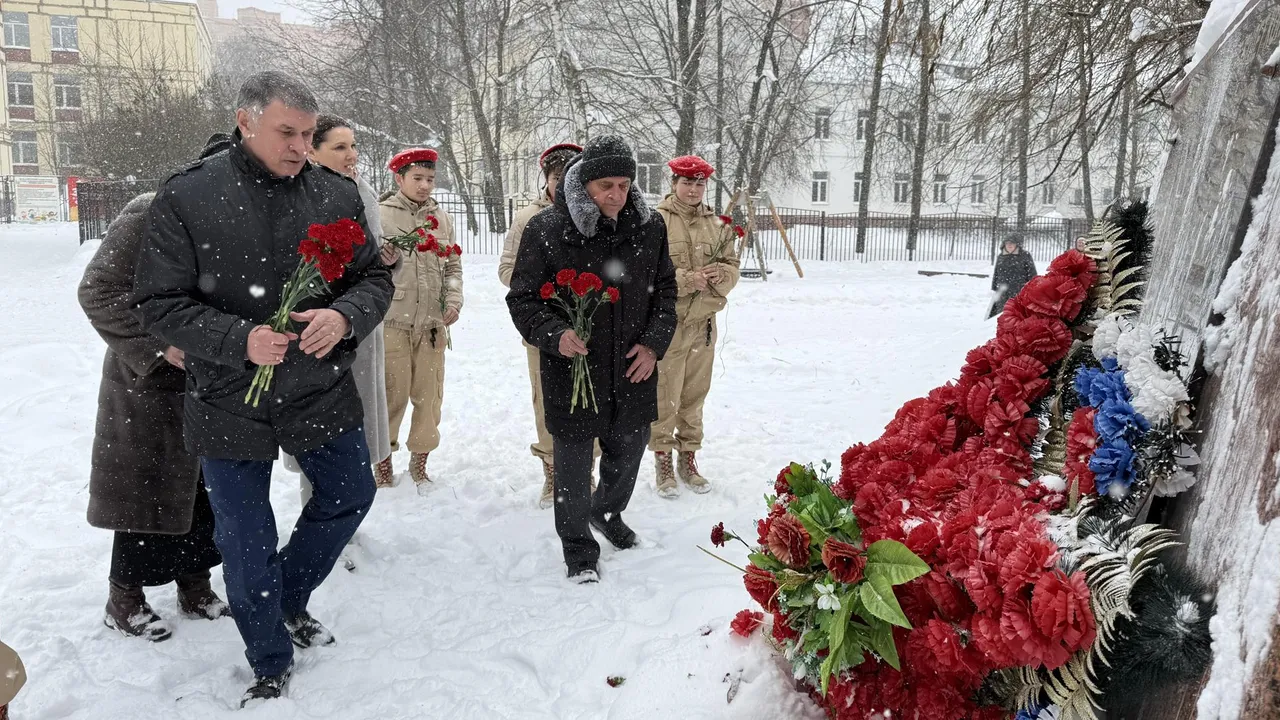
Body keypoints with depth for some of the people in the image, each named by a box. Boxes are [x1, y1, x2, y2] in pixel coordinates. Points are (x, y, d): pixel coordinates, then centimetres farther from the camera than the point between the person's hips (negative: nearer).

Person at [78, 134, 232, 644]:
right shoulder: (151, 215, -15)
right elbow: (98, 292, -14)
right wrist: (158, 345, -21)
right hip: (151, 381, -6)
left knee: (205, 488, 12)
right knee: (147, 489, 4)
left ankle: (195, 587, 28)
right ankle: (123, 600, 22)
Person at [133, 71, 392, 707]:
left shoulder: (337, 194, -3)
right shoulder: (187, 196, -11)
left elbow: (375, 278, 2)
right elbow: (158, 303, -9)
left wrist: (345, 316, -20)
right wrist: (239, 340, -24)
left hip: (320, 391, 3)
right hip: (229, 399, -2)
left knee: (350, 494, 16)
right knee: (245, 540, 9)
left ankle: (289, 600, 45)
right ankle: (270, 668, 32)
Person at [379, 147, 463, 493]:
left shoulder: (442, 218, 10)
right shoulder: (381, 215, -3)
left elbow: (453, 265, 13)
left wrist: (454, 300, 2)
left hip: (433, 322, 4)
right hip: (392, 321, -3)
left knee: (429, 394, 7)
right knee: (391, 394, 2)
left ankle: (419, 460, 23)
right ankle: (383, 457, 20)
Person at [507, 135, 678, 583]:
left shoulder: (649, 227, 0)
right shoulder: (546, 230, -13)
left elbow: (665, 291, 10)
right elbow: (522, 299, -7)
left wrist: (654, 343, -4)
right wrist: (555, 334, -26)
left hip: (633, 371, 4)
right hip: (572, 370, -4)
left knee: (629, 449, 21)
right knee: (574, 464, 7)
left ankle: (608, 513, 50)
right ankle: (579, 549, 28)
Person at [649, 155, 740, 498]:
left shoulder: (717, 224, 8)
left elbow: (732, 266, 10)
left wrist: (719, 274, -12)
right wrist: (687, 280, -21)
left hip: (703, 323, 5)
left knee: (694, 396, 15)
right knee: (665, 398, 2)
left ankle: (688, 459, 29)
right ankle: (663, 463, 17)